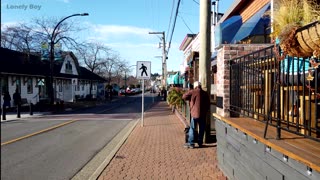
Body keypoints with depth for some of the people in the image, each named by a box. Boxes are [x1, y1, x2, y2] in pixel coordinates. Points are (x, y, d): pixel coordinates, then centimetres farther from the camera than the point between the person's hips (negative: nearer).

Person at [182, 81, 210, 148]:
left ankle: (191, 143, 2)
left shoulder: (193, 92, -6)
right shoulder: (205, 93, 6)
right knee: (201, 129, 11)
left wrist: (190, 98, 15)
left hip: (195, 113, -4)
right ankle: (200, 143, 17)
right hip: (203, 114, 4)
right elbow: (208, 104, 10)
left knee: (192, 129, 2)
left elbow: (184, 97, -2)